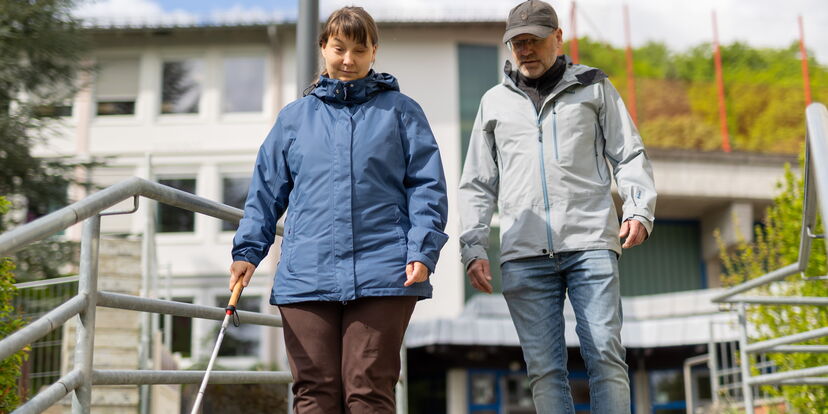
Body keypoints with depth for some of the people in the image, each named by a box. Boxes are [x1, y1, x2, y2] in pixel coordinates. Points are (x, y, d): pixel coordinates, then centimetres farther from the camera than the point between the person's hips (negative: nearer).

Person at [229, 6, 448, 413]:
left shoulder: (400, 111, 11)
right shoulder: (294, 116, 17)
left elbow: (427, 185, 5)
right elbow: (266, 192, 17)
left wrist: (422, 251, -7)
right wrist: (247, 251, 7)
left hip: (381, 271, -2)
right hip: (306, 273, 2)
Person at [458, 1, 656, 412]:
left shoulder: (594, 88, 14)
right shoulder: (494, 102, 18)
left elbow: (629, 155, 10)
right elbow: (477, 184, 17)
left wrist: (639, 209, -8)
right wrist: (473, 247, 6)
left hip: (591, 243, -1)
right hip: (524, 254, 2)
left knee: (605, 355, -7)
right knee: (544, 367, -1)